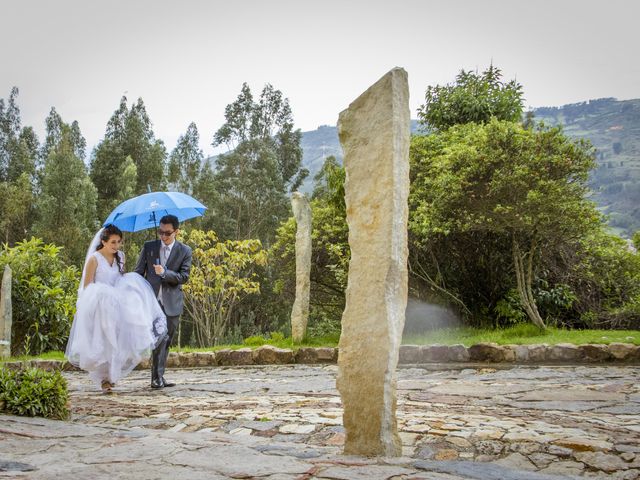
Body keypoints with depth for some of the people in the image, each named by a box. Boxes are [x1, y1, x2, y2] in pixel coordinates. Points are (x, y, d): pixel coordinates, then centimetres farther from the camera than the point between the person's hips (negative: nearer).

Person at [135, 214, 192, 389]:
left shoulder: (184, 251, 2)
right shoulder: (149, 247, 5)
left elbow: (184, 277, -4)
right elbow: (138, 273, 9)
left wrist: (164, 272, -18)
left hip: (172, 303, 1)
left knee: (166, 341, 8)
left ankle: (158, 377, 18)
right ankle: (157, 377, -5)